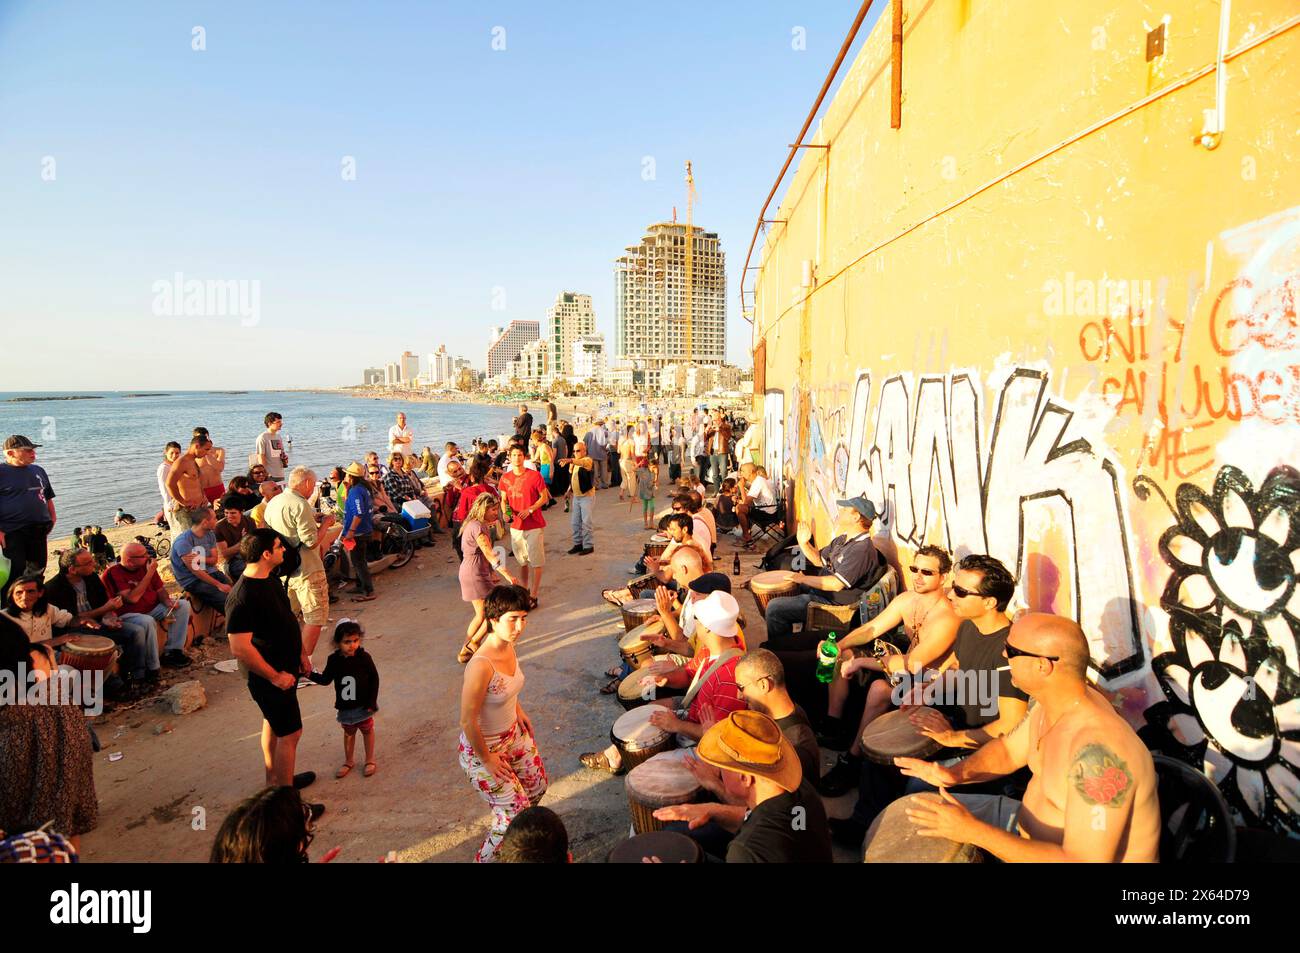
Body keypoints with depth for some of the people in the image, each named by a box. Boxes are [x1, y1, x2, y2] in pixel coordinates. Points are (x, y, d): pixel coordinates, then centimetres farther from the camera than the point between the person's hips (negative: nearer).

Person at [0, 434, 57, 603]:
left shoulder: (38, 471, 14)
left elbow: (47, 496, 25)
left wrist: (52, 516, 13)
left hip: (38, 531, 7)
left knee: (38, 570, 11)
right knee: (14, 572, -7)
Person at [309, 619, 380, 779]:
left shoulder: (364, 657, -18)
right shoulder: (334, 660, -11)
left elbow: (374, 678, -11)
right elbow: (326, 679, 2)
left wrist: (372, 701, -12)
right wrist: (309, 674, -11)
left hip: (363, 705, -3)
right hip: (345, 706, 3)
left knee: (367, 730, 13)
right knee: (348, 732, 19)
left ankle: (370, 760, 30)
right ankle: (348, 761, 36)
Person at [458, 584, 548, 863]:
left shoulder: (509, 646, -10)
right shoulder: (481, 665, -37)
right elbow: (467, 722, -28)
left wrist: (517, 708, 4)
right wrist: (487, 759, -17)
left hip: (514, 734, 8)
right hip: (483, 747, -8)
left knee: (537, 787, 24)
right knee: (517, 813, 3)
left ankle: (503, 827, 53)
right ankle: (484, 858, 30)